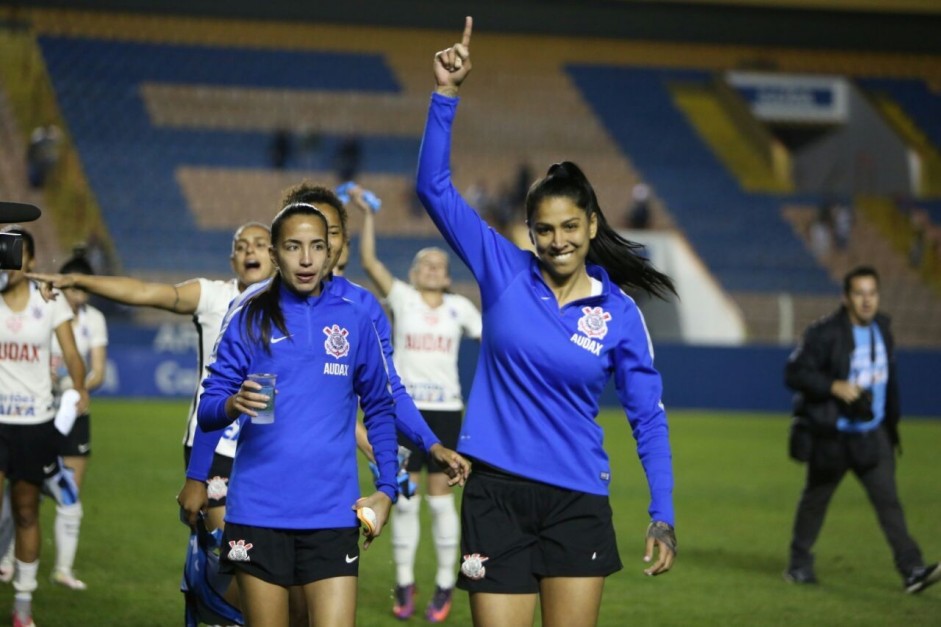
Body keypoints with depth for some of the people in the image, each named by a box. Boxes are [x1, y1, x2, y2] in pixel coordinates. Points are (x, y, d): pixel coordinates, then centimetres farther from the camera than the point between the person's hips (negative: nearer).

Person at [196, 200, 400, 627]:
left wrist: (387, 489, 6)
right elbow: (207, 410, 1)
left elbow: (379, 410, 15)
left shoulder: (354, 322, 6)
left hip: (332, 513, 0)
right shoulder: (250, 320, 3)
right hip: (259, 511, 0)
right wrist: (233, 404, -22)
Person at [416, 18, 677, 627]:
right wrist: (446, 94, -12)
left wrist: (663, 518, -3)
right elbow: (435, 187, -3)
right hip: (497, 494, 0)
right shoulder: (503, 271, 1)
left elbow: (650, 419, 4)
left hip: (577, 504, 0)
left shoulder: (619, 314, 0)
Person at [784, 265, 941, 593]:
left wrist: (892, 417, 18)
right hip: (832, 437, -4)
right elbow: (794, 373, -15)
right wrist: (835, 386, -25)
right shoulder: (824, 333, -13)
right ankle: (799, 564, 28)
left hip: (873, 435, 4)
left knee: (888, 499, -6)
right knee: (815, 499, 11)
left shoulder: (882, 328, 6)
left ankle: (912, 569, -13)